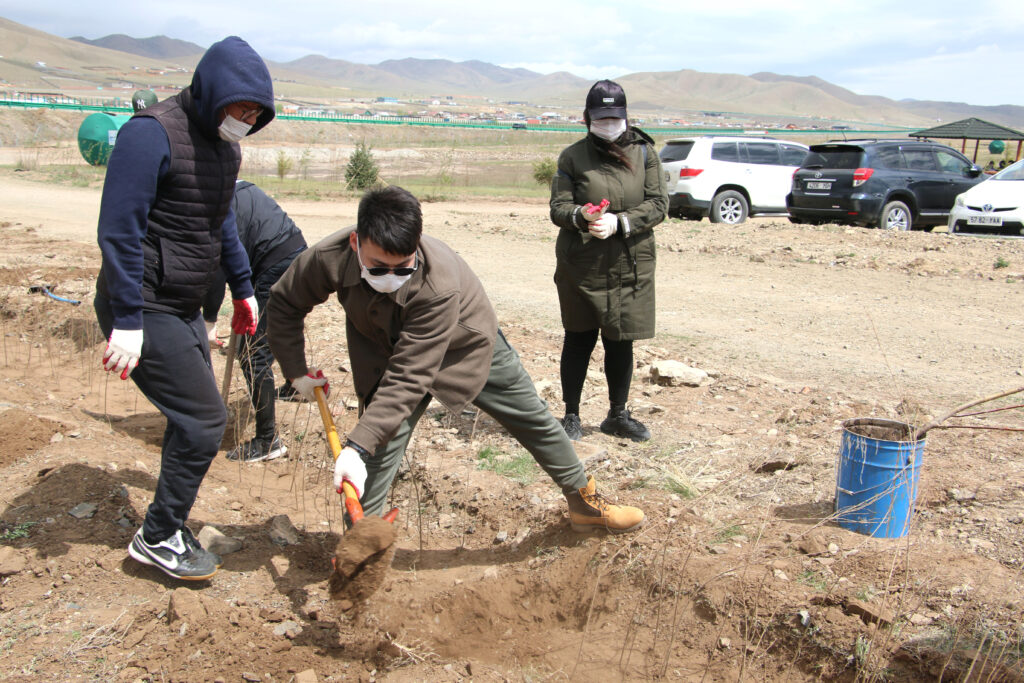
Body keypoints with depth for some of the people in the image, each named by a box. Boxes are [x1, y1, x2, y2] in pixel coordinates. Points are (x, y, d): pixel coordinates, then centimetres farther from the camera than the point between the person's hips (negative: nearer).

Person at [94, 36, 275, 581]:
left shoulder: (223, 143, 9)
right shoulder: (153, 133, -19)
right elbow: (119, 230, -22)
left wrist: (242, 289, 24)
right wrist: (126, 321, -24)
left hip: (184, 307, 9)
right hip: (144, 310, -9)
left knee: (193, 419, 14)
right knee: (203, 419, -8)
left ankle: (170, 528, 30)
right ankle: (157, 539, 10)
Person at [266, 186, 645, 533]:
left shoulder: (440, 283, -44)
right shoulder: (327, 259, -31)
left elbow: (409, 379, -43)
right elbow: (284, 304, -9)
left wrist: (358, 445, -45)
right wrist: (297, 370, -10)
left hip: (467, 346, -2)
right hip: (388, 352, 2)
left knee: (536, 421, 10)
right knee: (379, 447, -13)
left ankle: (584, 502, 32)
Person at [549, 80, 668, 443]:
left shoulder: (644, 152, 4)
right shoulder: (573, 156, 1)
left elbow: (658, 203, -1)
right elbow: (558, 207, -3)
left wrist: (619, 223, -17)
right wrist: (581, 216, -25)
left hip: (631, 266, 1)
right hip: (581, 265, -1)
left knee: (621, 342, 9)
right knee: (579, 340, 8)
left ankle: (618, 415, 28)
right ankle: (571, 415, 23)